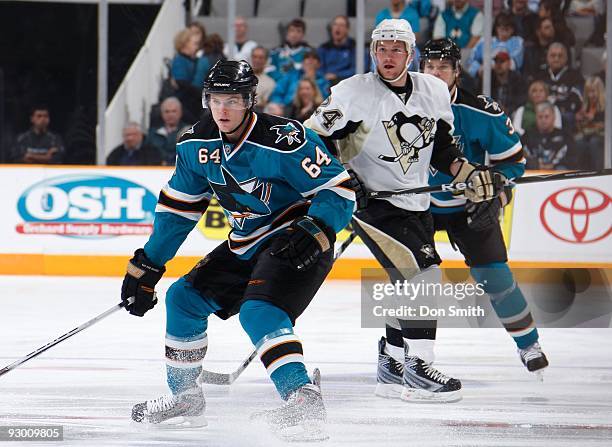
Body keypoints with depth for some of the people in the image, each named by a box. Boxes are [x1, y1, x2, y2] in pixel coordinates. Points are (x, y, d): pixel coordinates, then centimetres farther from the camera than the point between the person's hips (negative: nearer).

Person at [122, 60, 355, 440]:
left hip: (294, 244, -8)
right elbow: (178, 207, 9)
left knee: (259, 312, -30)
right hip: (245, 246, 9)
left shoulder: (284, 141, -25)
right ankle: (184, 397, 25)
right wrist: (147, 264, 9)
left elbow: (340, 191, -21)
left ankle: (304, 398, -39)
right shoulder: (198, 145, -2)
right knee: (184, 298, 10)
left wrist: (315, 231, -36)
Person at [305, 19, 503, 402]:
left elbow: (441, 146, 13)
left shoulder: (435, 92, 3)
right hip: (371, 201, -7)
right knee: (421, 271, -21)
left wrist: (467, 173, -1)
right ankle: (416, 367, -18)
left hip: (416, 203, 7)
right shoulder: (354, 93, -14)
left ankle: (391, 366, 29)